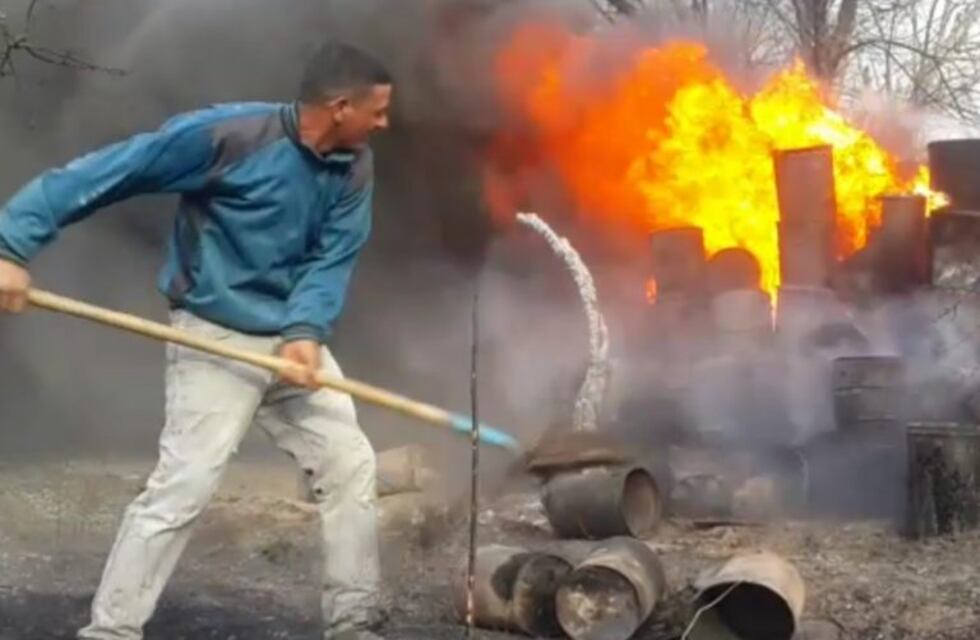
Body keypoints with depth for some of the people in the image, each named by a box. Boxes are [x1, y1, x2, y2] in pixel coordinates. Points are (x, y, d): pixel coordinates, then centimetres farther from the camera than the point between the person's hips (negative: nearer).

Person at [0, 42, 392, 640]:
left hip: (293, 339, 7)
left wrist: (307, 331, -25)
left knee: (351, 466, 7)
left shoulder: (355, 169, -1)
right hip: (216, 338, -7)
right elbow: (101, 173, -19)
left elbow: (332, 260, -4)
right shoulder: (227, 135, -21)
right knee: (184, 485, -13)